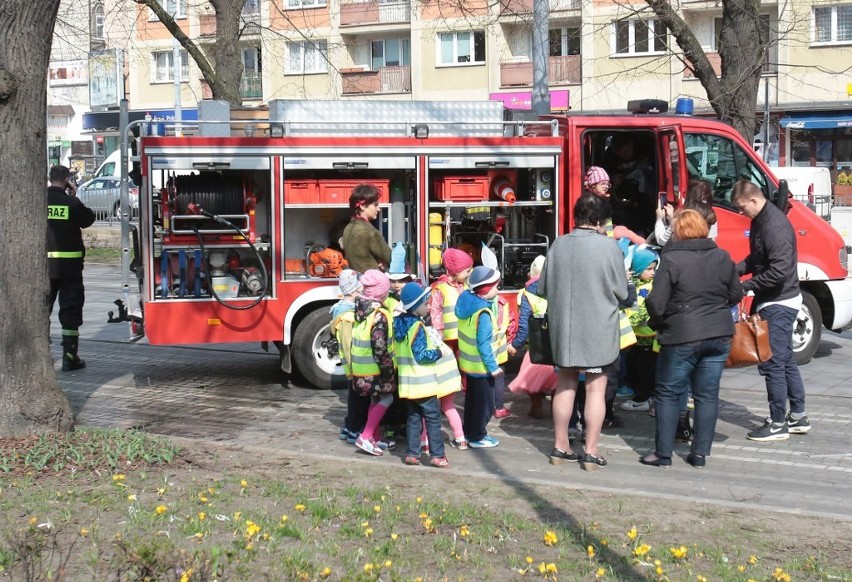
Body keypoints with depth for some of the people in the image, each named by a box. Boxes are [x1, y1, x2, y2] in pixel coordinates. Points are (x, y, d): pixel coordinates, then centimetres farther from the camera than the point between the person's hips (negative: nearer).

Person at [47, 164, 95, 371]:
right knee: (70, 310, 4)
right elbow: (88, 219, 4)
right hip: (69, 264, -3)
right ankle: (70, 358, 3)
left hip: (43, 263, 3)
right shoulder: (72, 203, -10)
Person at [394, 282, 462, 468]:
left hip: (408, 383, 8)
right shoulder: (417, 327, -18)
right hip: (424, 382, -8)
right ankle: (437, 455, 0)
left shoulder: (400, 324, 7)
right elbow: (421, 355, -21)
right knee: (433, 418, -1)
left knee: (414, 417, 12)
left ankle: (412, 453, 12)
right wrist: (439, 352, -12)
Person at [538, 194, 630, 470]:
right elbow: (622, 292, -5)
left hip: (563, 327, 4)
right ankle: (591, 452, 7)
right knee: (596, 388, 5)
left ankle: (560, 446, 22)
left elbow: (543, 288, 6)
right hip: (598, 329, -3)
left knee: (565, 385, 15)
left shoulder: (558, 245, -4)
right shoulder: (608, 247, -13)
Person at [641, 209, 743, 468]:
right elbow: (736, 295, 12)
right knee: (707, 394, 11)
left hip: (683, 336, -5)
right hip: (719, 335, 5)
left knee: (668, 393, 7)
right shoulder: (722, 257, 4)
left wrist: (656, 323, 5)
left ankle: (663, 453, 10)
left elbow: (657, 303, -14)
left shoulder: (671, 260, -12)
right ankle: (700, 453, 15)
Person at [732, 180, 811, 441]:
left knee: (772, 363, -5)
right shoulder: (761, 220, 9)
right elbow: (756, 259, 19)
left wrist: (746, 286, -20)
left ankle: (778, 424, 3)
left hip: (779, 304, -10)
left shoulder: (775, 226, -23)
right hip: (778, 302, 10)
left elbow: (779, 271, -28)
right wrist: (734, 270, 2)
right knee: (785, 361, 16)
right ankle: (798, 417, 26)